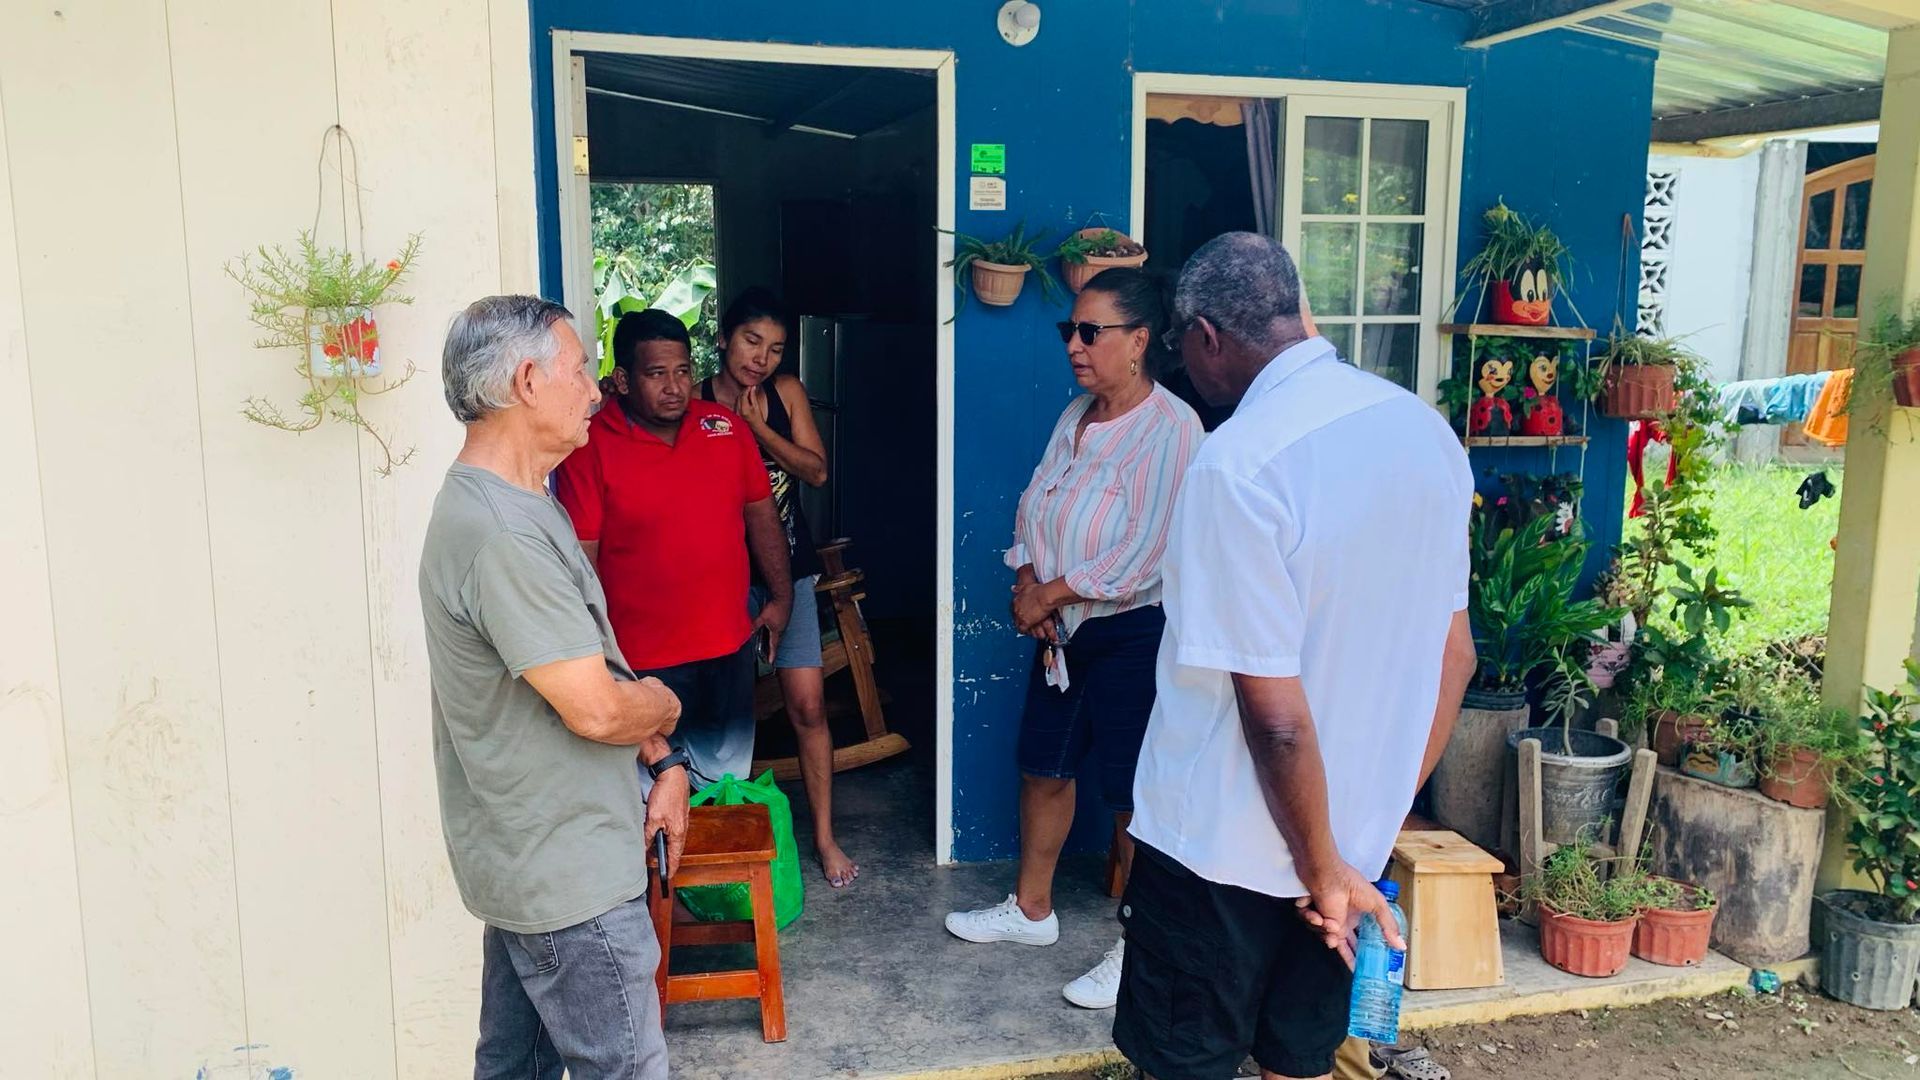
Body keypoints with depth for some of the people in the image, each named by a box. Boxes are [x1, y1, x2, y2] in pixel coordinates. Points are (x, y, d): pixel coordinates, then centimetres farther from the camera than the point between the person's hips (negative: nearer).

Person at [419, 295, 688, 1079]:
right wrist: (662, 705, -4)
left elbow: (590, 661, 13)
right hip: (570, 874, -10)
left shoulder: (510, 506, 9)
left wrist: (663, 761, 5)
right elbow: (596, 708, -26)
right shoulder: (500, 532, -25)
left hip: (529, 860, 10)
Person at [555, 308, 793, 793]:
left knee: (729, 781, 19)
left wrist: (781, 596, 11)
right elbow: (581, 558, -13)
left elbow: (760, 513, 12)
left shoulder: (729, 429, 2)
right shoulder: (591, 447, -12)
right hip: (644, 660, -5)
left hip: (730, 646, 5)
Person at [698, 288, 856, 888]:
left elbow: (816, 470, -3)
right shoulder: (696, 404, -5)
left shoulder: (787, 393, 3)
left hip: (789, 568, 2)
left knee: (807, 705, 0)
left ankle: (824, 837, 14)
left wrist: (758, 429, -14)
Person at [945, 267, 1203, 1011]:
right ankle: (1031, 909, 38)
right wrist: (1027, 580, -7)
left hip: (1133, 631, -8)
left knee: (1132, 792, 3)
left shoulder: (1169, 428, -19)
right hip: (1062, 624, 8)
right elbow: (1034, 505, 10)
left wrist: (1053, 592, -15)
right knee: (1043, 766, 18)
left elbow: (1145, 553, -24)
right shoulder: (1076, 415, 6)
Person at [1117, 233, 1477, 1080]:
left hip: (1223, 845, -6)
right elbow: (1455, 655, 7)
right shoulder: (1426, 429, 0)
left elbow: (1276, 714, -24)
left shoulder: (1239, 461, -24)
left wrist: (1325, 870, -10)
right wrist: (1382, 810, 14)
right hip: (1354, 835, 7)